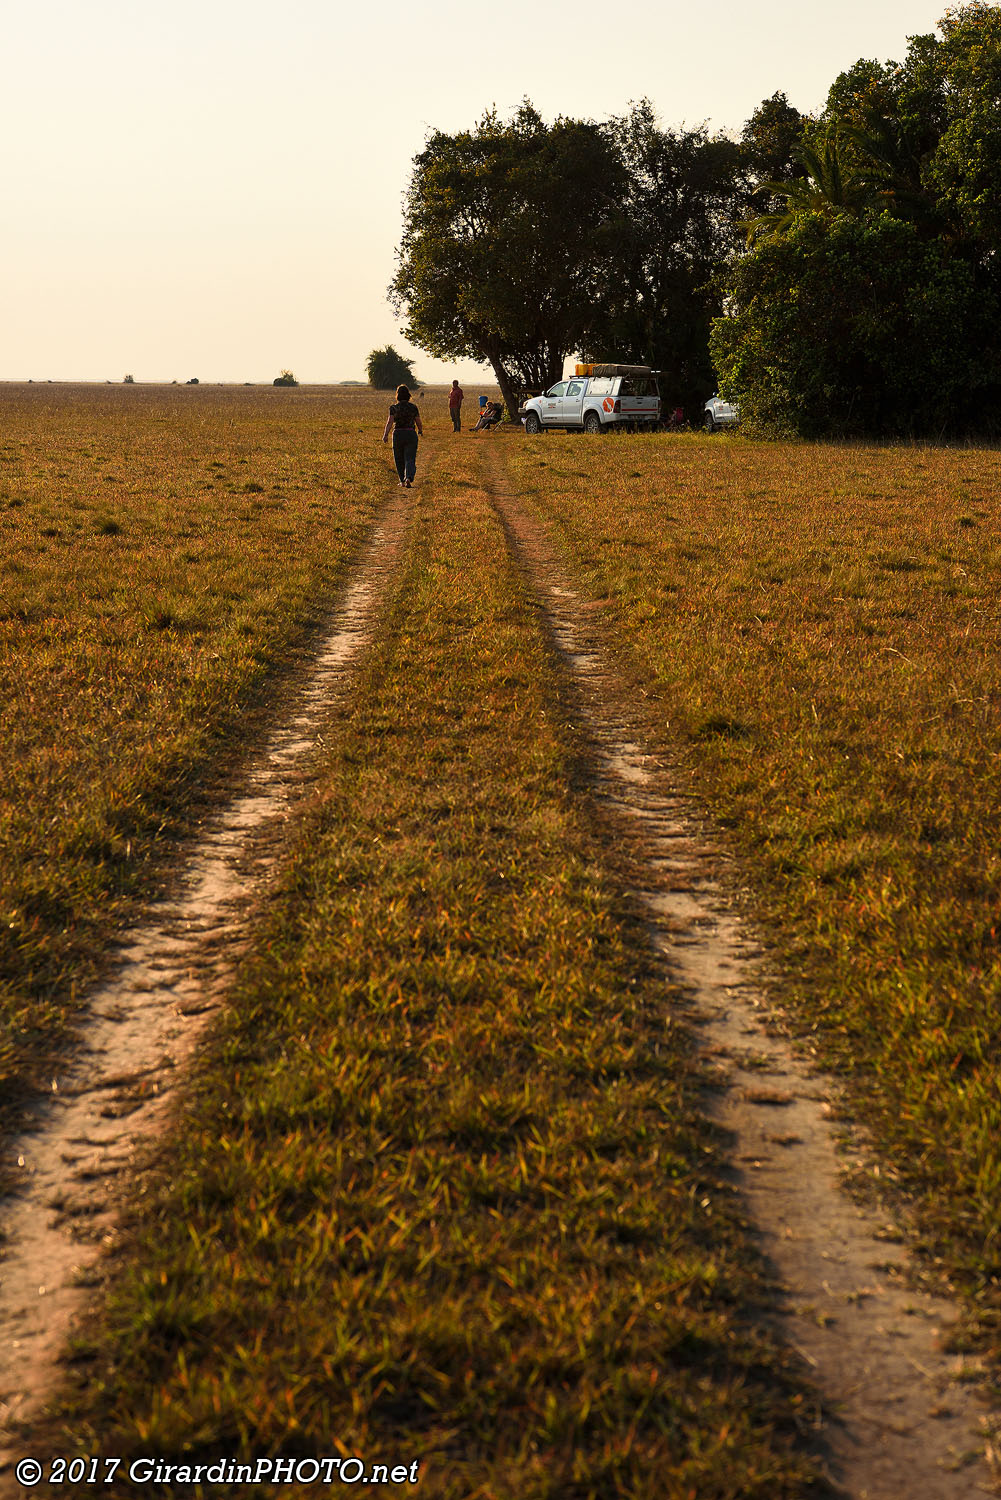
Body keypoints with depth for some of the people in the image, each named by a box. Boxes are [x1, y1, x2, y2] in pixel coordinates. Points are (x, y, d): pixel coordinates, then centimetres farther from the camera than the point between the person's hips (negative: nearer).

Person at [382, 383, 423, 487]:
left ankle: (402, 481, 25)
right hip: (411, 434, 0)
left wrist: (386, 434, -21)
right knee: (410, 459, -2)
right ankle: (409, 479, -25)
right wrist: (420, 431, 24)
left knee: (399, 460, 17)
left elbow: (390, 421, -16)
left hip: (398, 435, 0)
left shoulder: (394, 408, -4)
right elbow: (419, 423, 4)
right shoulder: (413, 407, -1)